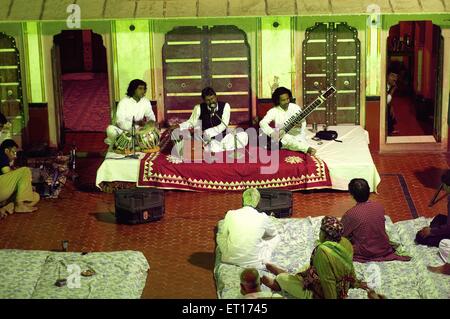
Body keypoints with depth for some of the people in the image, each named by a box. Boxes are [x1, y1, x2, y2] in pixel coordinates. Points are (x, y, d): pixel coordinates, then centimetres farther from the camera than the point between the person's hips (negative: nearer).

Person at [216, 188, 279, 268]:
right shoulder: (262, 218, -11)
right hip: (254, 263, -2)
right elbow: (273, 233, 11)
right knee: (275, 237, 19)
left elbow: (221, 236, 3)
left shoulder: (230, 214, -9)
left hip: (231, 259, 2)